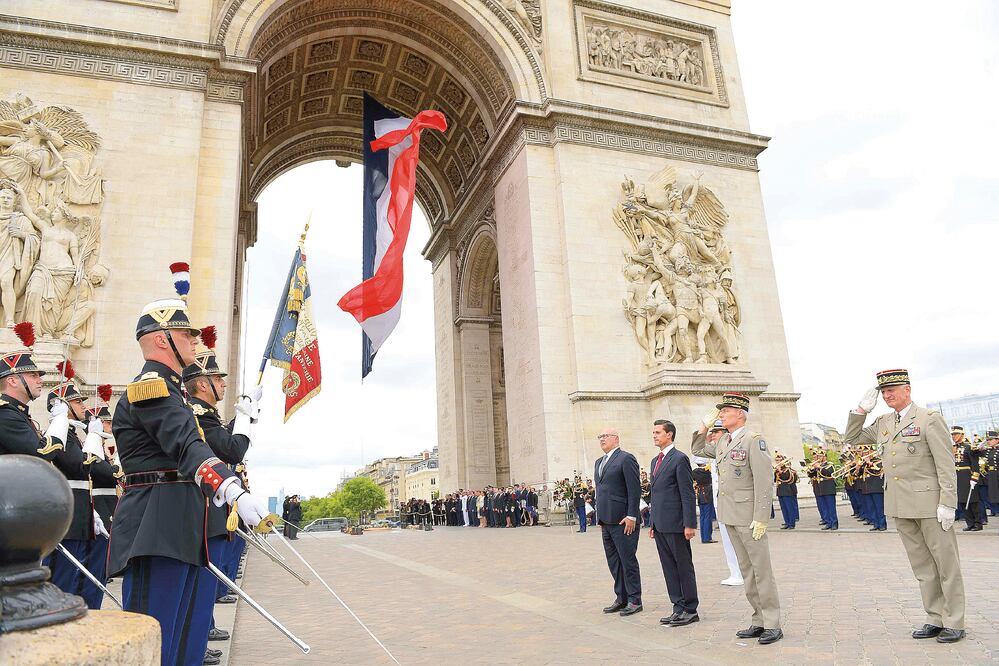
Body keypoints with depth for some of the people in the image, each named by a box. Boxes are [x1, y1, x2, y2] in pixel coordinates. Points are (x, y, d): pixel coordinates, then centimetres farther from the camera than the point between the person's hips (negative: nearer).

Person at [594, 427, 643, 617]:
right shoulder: (598, 462, 18)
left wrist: (631, 516, -17)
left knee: (628, 560, -1)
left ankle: (634, 600, 9)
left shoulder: (626, 459, -8)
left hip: (622, 520, -8)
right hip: (606, 521, 8)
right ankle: (621, 598, 21)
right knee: (614, 562, 12)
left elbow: (635, 489, -13)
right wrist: (600, 516, 16)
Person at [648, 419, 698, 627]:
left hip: (675, 524, -8)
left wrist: (689, 524, -17)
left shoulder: (679, 459, -10)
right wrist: (652, 523, 18)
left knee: (684, 567, 3)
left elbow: (688, 494, -13)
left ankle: (691, 610, 13)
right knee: (669, 568, 12)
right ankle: (679, 608, 20)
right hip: (660, 525, 8)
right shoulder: (655, 461, 16)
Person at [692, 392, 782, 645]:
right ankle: (759, 621, 21)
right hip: (730, 516, 8)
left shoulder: (754, 440, -11)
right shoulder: (722, 441, 11)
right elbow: (697, 450, 27)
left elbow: (764, 481, -15)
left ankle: (772, 624, 9)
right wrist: (705, 425, 12)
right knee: (746, 570, 13)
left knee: (761, 570, 0)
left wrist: (760, 519, -19)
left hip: (749, 516, -8)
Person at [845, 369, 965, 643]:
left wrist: (947, 503, -15)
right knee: (922, 566, 12)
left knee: (946, 564, 5)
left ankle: (954, 623, 15)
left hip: (929, 503, -6)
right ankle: (935, 619, 21)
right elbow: (852, 439, 16)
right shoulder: (883, 423, 10)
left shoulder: (929, 418, -7)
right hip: (900, 506, 6)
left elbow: (946, 463, -11)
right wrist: (862, 409, 5)